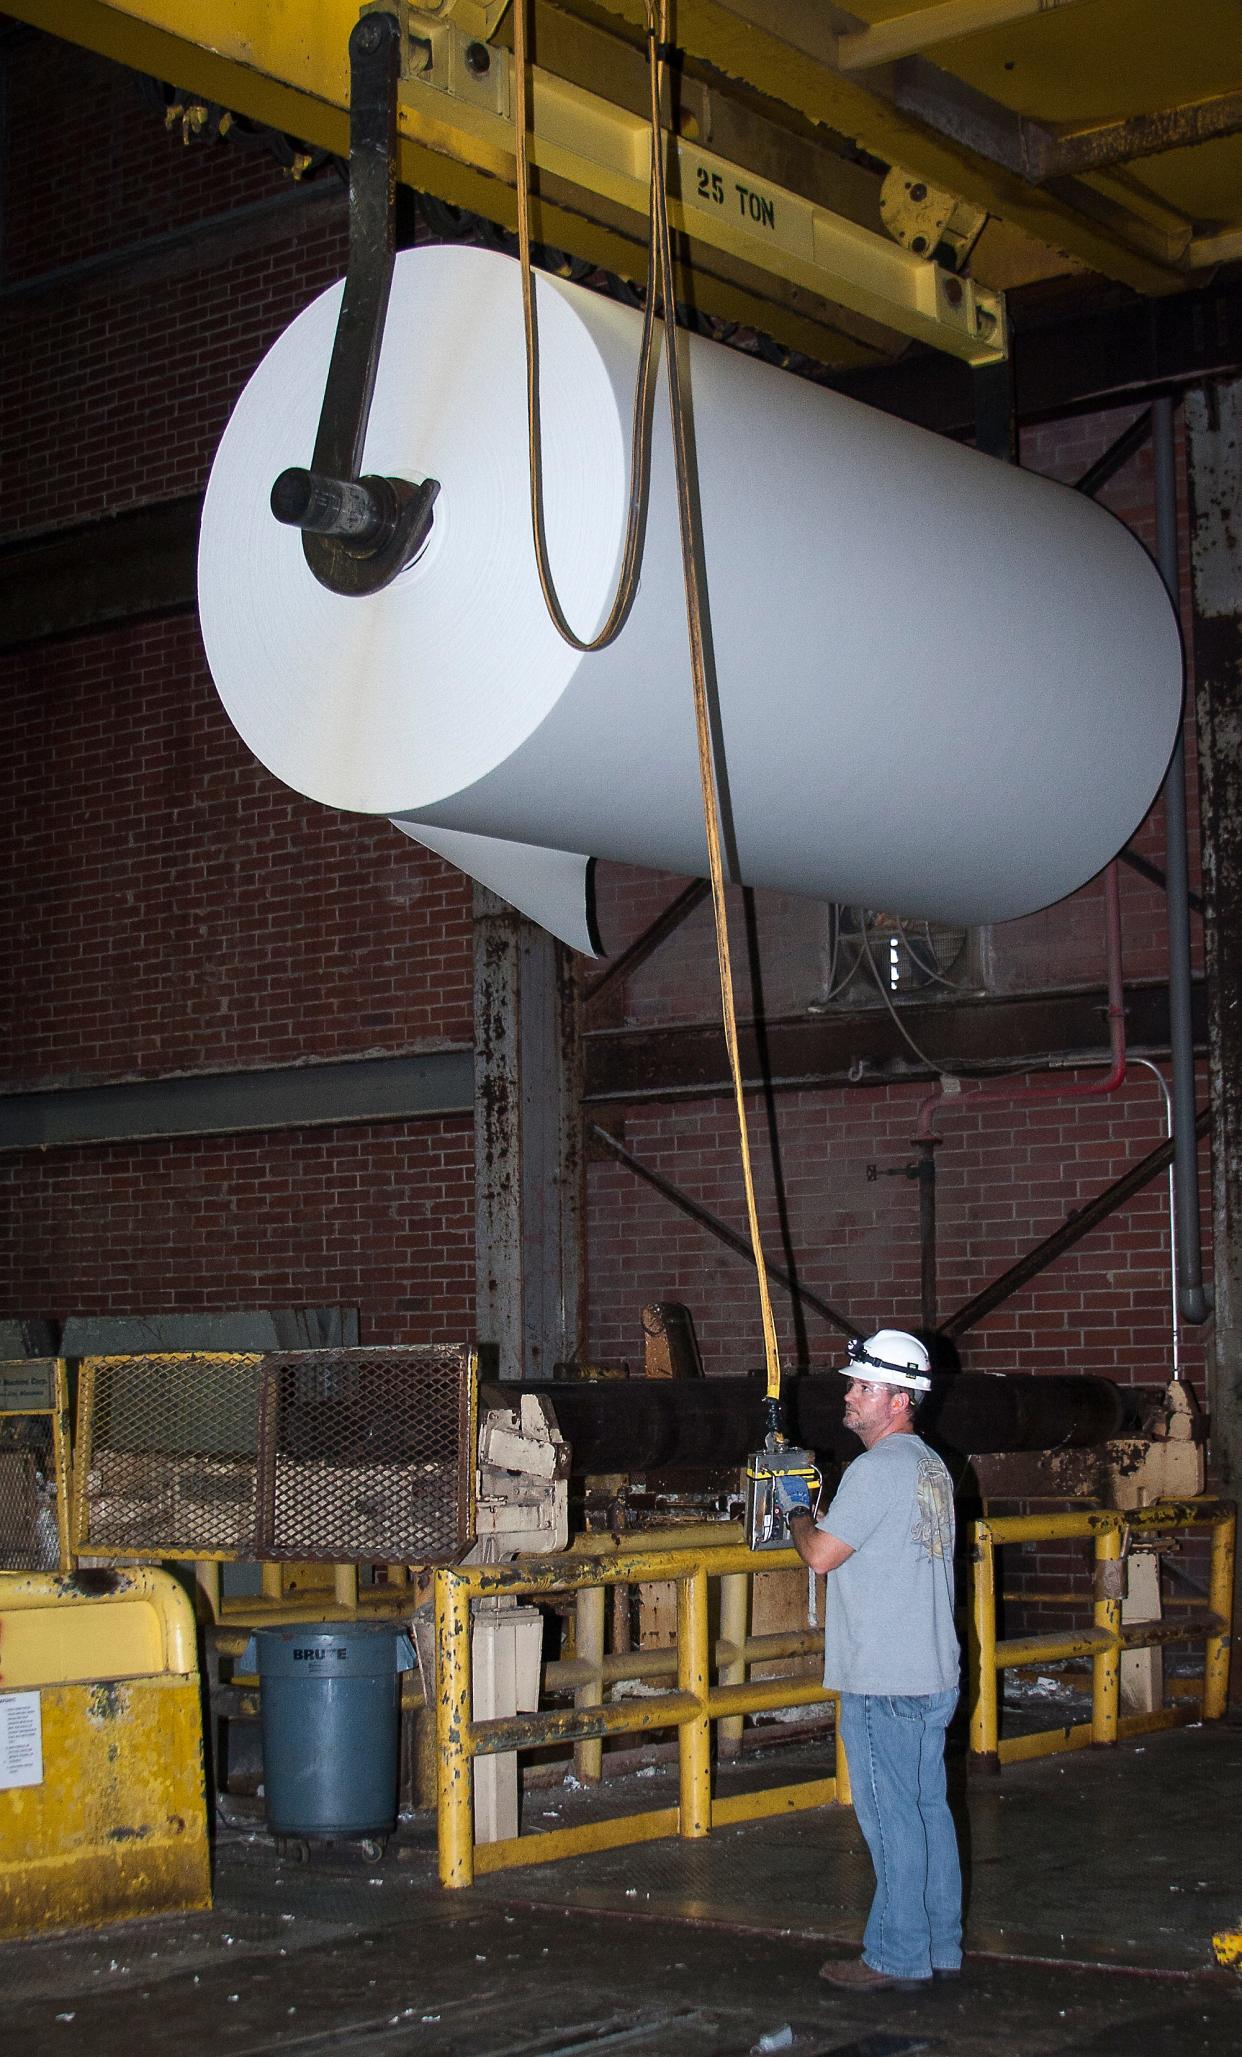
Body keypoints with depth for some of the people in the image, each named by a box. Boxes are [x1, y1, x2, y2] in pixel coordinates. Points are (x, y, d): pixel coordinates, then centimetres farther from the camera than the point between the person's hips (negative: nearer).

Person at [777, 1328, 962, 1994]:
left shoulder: (876, 1470, -16)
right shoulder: (932, 1466, 13)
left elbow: (821, 1553, -16)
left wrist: (796, 1510, 3)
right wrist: (815, 1514, 17)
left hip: (881, 1681, -9)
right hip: (934, 1673, 9)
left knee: (890, 1817, -2)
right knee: (928, 1808, 13)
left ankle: (897, 1956, 4)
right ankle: (941, 1947, 20)